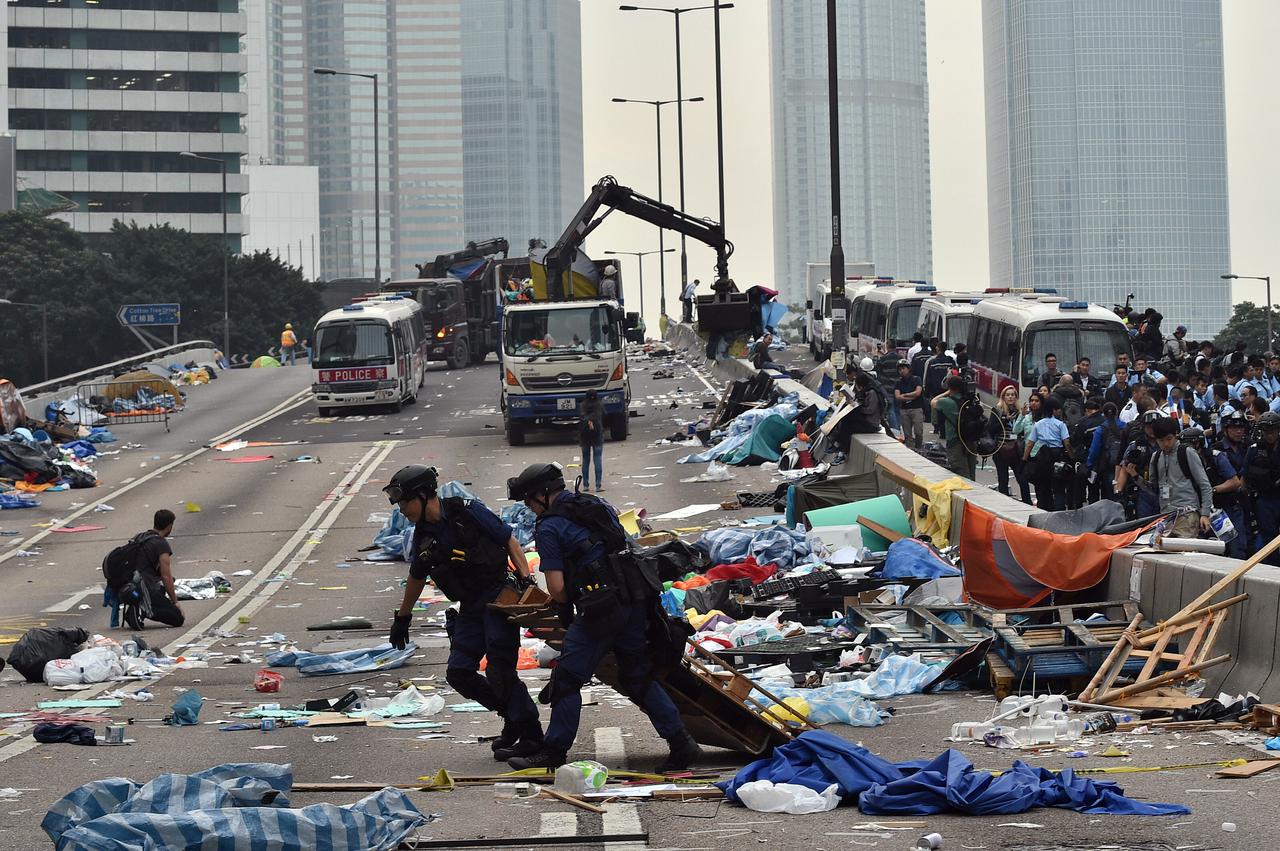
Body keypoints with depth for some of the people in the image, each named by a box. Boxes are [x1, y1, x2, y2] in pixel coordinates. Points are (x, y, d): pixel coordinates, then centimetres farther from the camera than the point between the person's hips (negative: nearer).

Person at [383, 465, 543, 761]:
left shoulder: (467, 512, -10)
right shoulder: (423, 536, 9)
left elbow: (510, 542, -6)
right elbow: (416, 578, 24)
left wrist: (526, 578, -17)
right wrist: (402, 617, 30)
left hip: (500, 597, -7)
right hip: (470, 608, 7)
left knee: (499, 671, -14)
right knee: (458, 673, -1)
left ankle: (531, 735, -5)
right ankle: (513, 716, 15)